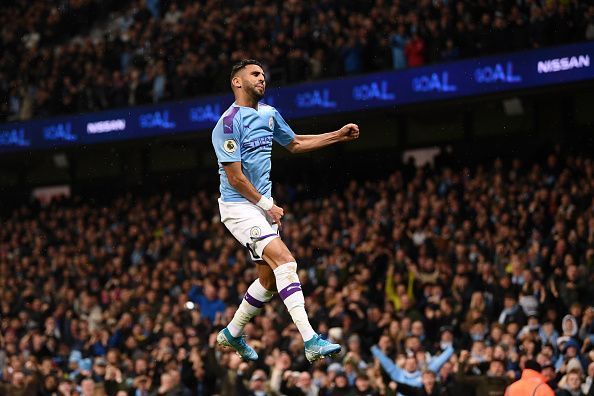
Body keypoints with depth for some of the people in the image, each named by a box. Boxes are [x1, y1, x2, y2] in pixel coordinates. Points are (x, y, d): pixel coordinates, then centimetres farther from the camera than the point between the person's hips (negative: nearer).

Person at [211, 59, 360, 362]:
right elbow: (235, 178, -17)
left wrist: (339, 135, 21)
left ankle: (232, 333, 29)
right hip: (239, 206, -9)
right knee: (284, 260, -23)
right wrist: (266, 205, -11)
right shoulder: (229, 122, -16)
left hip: (263, 205, 9)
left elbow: (294, 144, 27)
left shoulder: (269, 114, 10)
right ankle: (310, 340, -31)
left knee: (270, 278, 9)